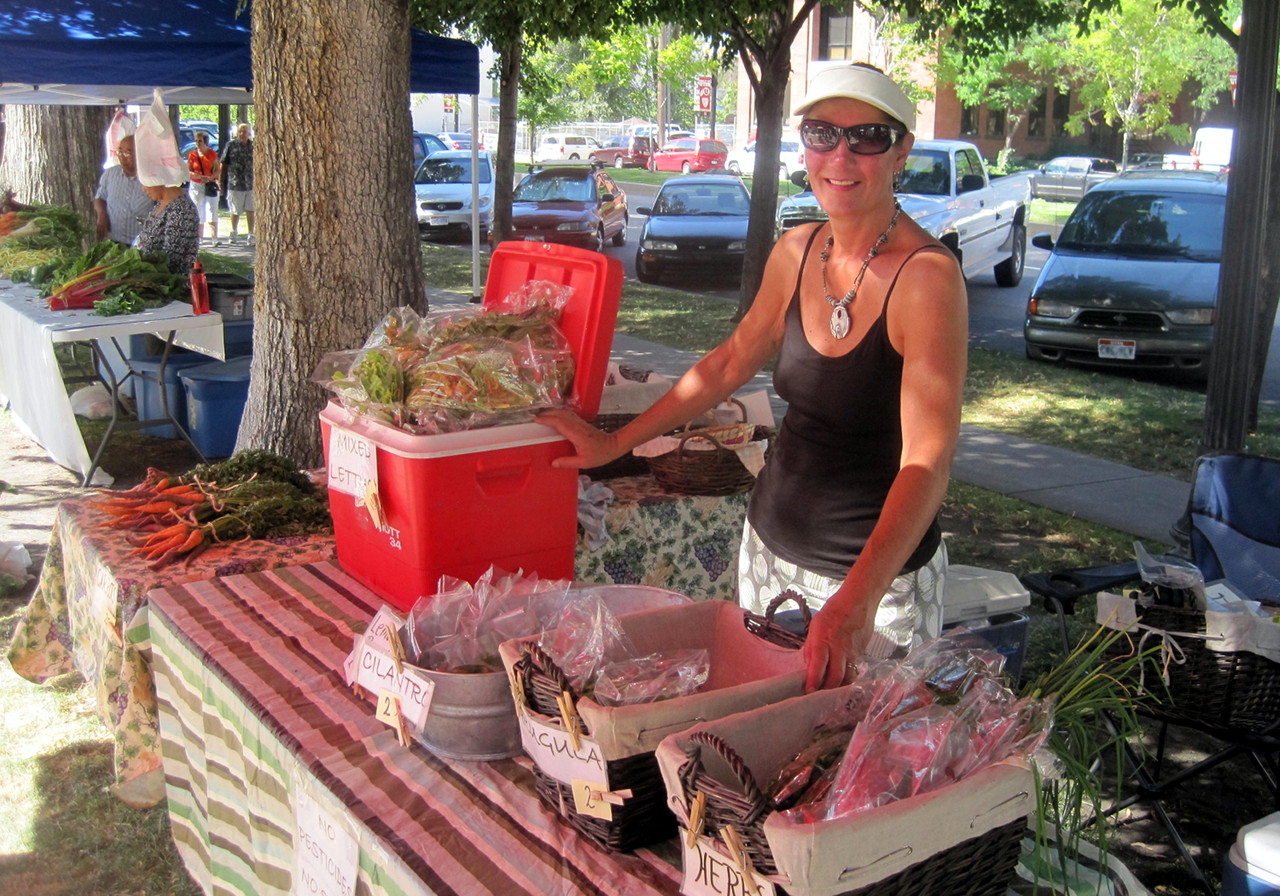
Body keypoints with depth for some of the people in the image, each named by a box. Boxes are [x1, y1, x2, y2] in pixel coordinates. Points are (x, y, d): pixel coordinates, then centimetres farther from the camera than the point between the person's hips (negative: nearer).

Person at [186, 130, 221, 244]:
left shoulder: (212, 154, 4)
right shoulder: (192, 155, 3)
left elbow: (217, 170, 5)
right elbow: (188, 171, 2)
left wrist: (211, 177, -15)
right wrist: (200, 177, -15)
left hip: (210, 186, -1)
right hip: (196, 187, 1)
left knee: (212, 213, -10)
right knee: (198, 214, 5)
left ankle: (214, 239, -17)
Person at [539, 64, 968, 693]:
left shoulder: (926, 275, -21)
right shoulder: (796, 252, -1)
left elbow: (927, 461, -28)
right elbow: (731, 362, 14)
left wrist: (858, 600, -41)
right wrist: (615, 443, 18)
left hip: (882, 574, -6)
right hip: (769, 545, 6)